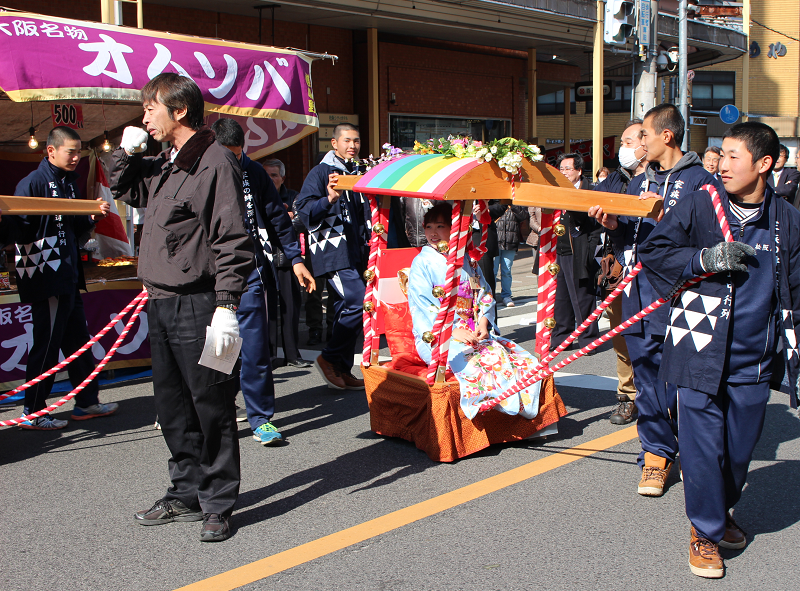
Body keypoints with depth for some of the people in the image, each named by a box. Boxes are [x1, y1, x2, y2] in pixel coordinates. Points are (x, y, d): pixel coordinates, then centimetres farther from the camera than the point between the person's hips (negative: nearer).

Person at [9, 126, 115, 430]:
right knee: (46, 345, -3)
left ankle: (86, 403, 26)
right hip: (45, 279, -9)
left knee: (78, 341, 15)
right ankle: (32, 413, 8)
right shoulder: (33, 183, -11)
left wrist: (92, 216, 3)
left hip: (67, 277, 9)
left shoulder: (69, 182, 16)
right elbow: (18, 230, -17)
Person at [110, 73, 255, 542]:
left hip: (197, 306, -9)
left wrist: (226, 307, -22)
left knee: (211, 406, 0)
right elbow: (124, 190, 33)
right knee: (173, 407, 14)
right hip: (160, 305, 9)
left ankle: (218, 504, 11)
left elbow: (233, 240, -16)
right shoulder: (162, 165, 15)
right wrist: (126, 151, 14)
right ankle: (186, 495, 26)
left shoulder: (216, 161, -11)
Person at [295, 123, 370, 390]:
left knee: (348, 308, 8)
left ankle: (342, 370, 14)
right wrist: (329, 199, -30)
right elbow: (304, 209, -15)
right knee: (358, 303, -17)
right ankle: (329, 358, -3)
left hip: (355, 252, 8)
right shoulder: (320, 173, -4)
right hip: (333, 251, -8)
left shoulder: (358, 174, 19)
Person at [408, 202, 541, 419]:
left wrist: (483, 322, -6)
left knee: (527, 362, -15)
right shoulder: (422, 263, 1)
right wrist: (454, 331, -19)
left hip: (475, 331, 6)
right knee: (476, 364, -34)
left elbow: (485, 296, 15)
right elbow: (423, 306, -8)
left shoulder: (468, 261, 17)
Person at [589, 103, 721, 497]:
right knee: (646, 372, 6)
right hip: (640, 294, 6)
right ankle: (657, 452, 15)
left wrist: (666, 217, -21)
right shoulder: (639, 183, 19)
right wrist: (614, 226, -1)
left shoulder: (699, 180, -3)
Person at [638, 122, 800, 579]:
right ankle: (706, 532, 18)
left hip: (755, 358, 3)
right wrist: (703, 259, -15)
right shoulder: (699, 206, -4)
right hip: (702, 351, -3)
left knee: (741, 447, 13)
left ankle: (721, 513, 38)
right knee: (703, 445, 1)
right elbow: (653, 251, 0)